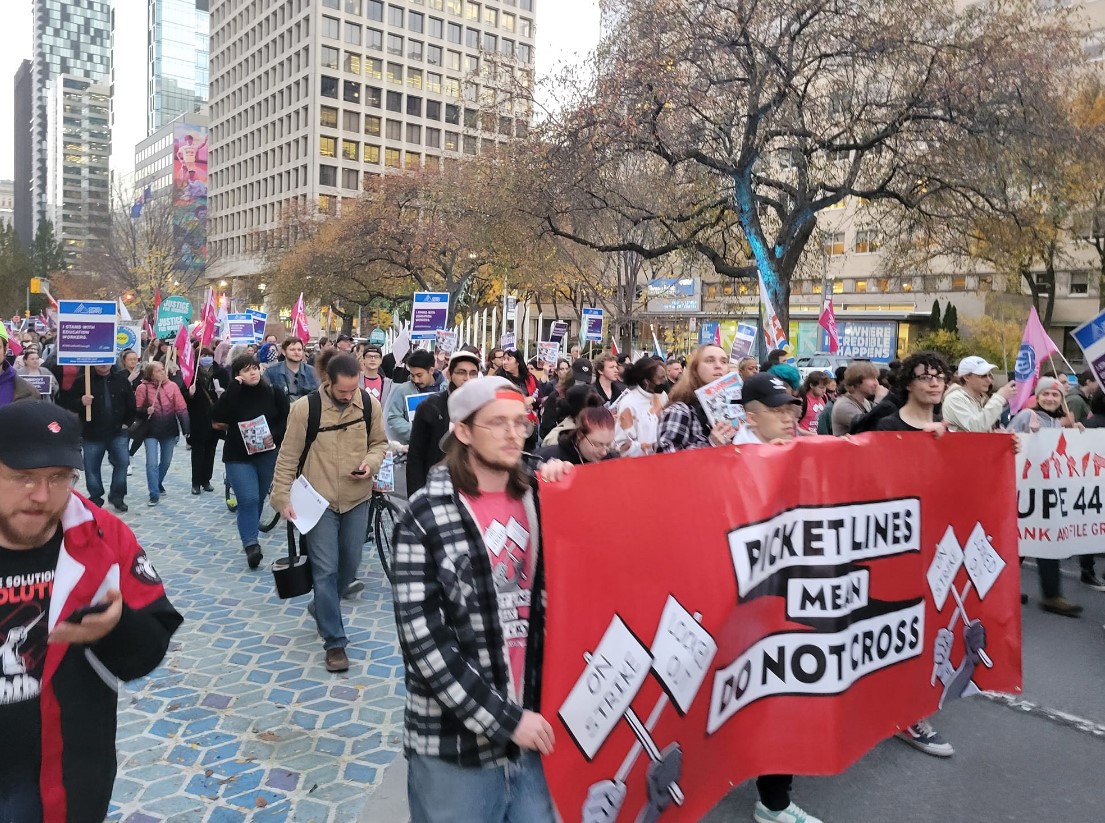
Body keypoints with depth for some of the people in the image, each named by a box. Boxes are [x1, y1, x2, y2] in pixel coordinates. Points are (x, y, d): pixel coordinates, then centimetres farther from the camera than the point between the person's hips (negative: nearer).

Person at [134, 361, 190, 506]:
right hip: (151, 431, -3)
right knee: (152, 463, -9)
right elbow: (136, 410, -2)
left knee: (166, 461, 16)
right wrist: (146, 410, -24)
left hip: (170, 429, 3)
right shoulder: (143, 388, -8)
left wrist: (186, 429, -7)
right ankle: (154, 495, -1)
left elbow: (181, 408, -3)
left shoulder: (172, 386, -3)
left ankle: (158, 483, 42)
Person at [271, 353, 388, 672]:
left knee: (350, 564, 15)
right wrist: (283, 497, -10)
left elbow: (379, 443, 8)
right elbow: (288, 457, -7)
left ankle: (323, 607, 43)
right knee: (325, 570, -3)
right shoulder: (305, 408, -15)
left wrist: (371, 463, -13)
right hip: (319, 500, -3)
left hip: (357, 499, 4)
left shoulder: (370, 404, -6)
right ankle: (335, 641, 7)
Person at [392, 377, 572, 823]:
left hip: (533, 725, 4)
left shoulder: (535, 502, 5)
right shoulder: (427, 515, -9)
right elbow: (422, 638, -14)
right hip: (456, 742, -4)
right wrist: (502, 718, -14)